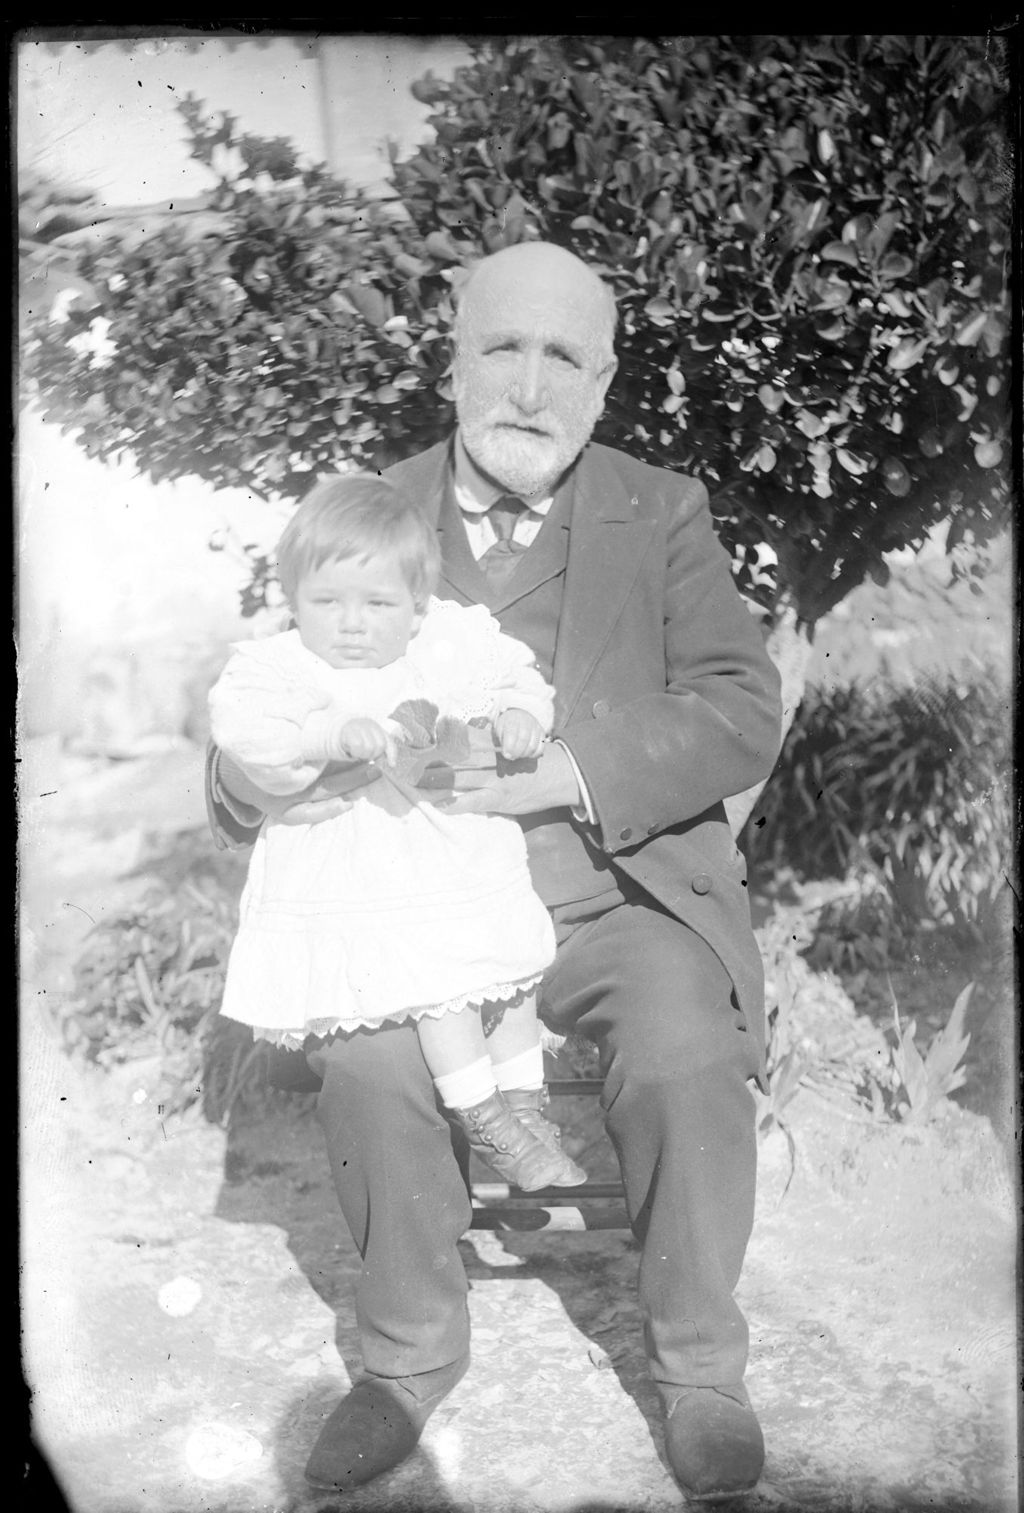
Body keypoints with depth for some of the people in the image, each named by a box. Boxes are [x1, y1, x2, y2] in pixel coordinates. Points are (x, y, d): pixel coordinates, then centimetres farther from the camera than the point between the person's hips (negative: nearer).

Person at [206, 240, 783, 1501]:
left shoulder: (661, 513, 3)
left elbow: (743, 712, -7)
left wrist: (561, 772, -22)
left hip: (623, 894, -1)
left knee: (686, 1061, -27)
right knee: (363, 1064, -25)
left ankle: (698, 1365, 0)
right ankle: (411, 1354, 3)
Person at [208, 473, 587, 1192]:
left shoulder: (456, 641, 0)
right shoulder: (280, 667, -9)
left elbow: (514, 678, 11)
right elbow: (247, 728, -25)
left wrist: (521, 714, -12)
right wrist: (337, 734, -38)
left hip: (470, 861, 5)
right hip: (356, 883, -5)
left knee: (514, 975, 9)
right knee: (442, 990, -16)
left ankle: (524, 1105, 26)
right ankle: (484, 1121, 1)